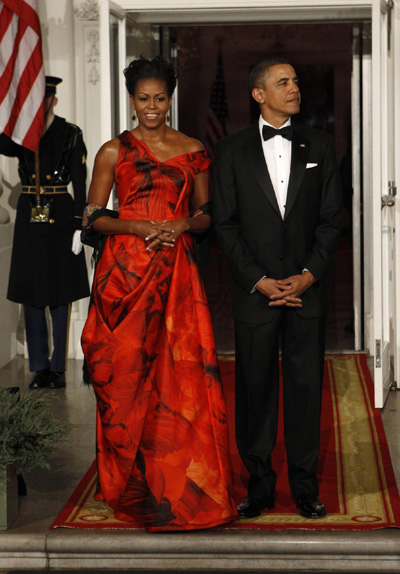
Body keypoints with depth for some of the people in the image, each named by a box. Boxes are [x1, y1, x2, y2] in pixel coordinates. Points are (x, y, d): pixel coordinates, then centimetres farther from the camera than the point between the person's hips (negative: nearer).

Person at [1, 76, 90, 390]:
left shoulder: (71, 134, 1)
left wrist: (78, 225, -7)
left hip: (60, 215, -3)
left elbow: (80, 184, -2)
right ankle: (40, 368, 14)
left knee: (60, 295, 2)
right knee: (31, 294, 5)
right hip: (29, 216, 3)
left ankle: (58, 368, 9)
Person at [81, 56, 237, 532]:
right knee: (126, 373, 0)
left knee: (181, 372, -5)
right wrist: (139, 226, -12)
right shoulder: (113, 151, 4)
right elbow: (93, 216, 2)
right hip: (124, 271, -1)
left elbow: (207, 214, 13)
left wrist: (181, 225, -8)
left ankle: (181, 483, 6)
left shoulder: (192, 151, 10)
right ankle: (129, 483, 13)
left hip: (175, 273, 1)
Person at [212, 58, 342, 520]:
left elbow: (331, 217, 6)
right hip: (254, 290, -1)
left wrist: (310, 274, -7)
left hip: (306, 288, 1)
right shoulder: (232, 150, 4)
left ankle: (305, 485, 14)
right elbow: (224, 223, 0)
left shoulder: (319, 146, 8)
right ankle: (259, 484, 15)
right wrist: (258, 280, -8)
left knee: (306, 385, 4)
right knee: (255, 386, 4)